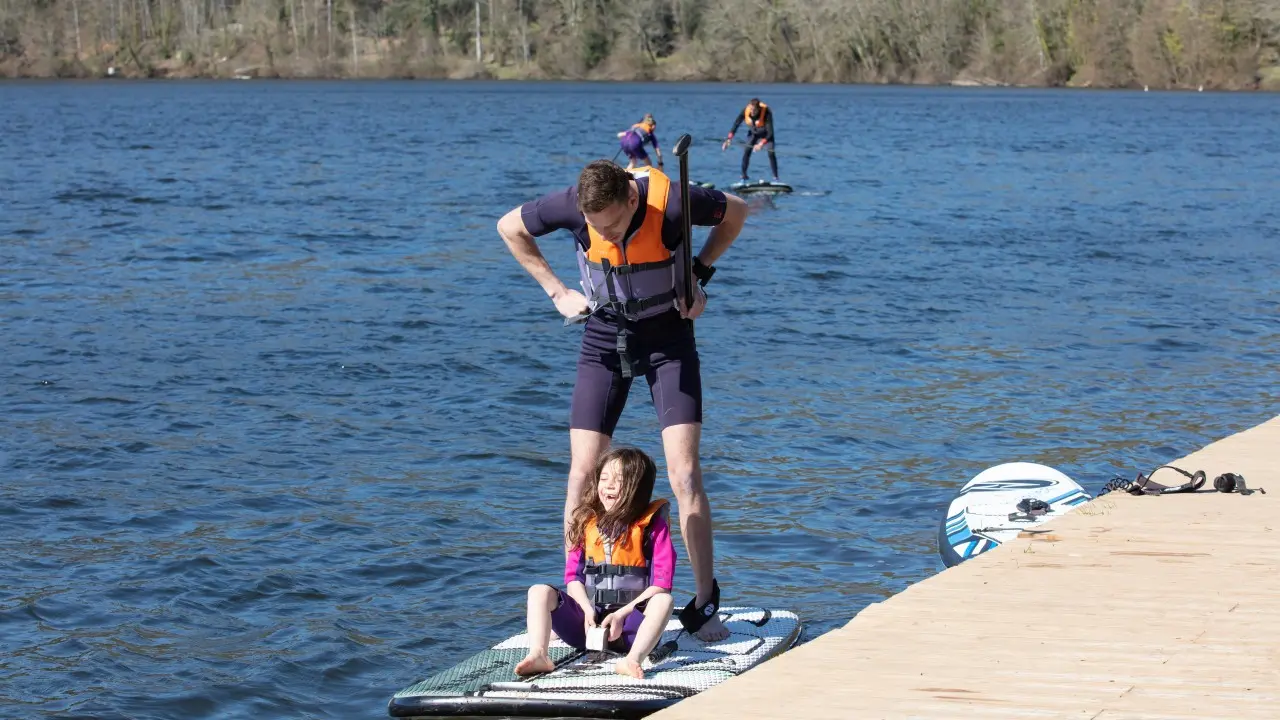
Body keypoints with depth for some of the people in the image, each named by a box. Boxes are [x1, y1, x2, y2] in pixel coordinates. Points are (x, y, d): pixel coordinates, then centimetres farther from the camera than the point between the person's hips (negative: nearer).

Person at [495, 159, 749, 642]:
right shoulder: (572, 205, -22)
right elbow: (509, 227, 0)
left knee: (684, 474, -10)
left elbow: (736, 211, -4)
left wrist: (698, 275, -7)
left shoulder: (671, 202, -27)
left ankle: (704, 606, -1)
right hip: (604, 336, 2)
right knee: (582, 474, -3)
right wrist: (557, 292, -3)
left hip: (669, 335, -2)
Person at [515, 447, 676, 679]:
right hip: (588, 619, 3)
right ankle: (538, 655, -40)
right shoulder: (587, 522, 11)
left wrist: (621, 615, -15)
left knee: (664, 600, -32)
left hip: (631, 623, -3)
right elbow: (573, 576, 9)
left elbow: (661, 584, -7)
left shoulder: (652, 525, 0)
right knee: (540, 592, -15)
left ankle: (633, 660, -54)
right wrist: (587, 610, -10)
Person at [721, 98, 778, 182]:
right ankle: (743, 176, 2)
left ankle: (775, 178, -4)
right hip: (753, 133, 3)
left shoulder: (767, 113, -38)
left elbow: (770, 132, -38)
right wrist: (729, 139, -31)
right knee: (746, 152, -12)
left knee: (771, 153, -15)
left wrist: (761, 144, -51)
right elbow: (736, 124, -20)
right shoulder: (745, 112, -29)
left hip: (765, 134, -3)